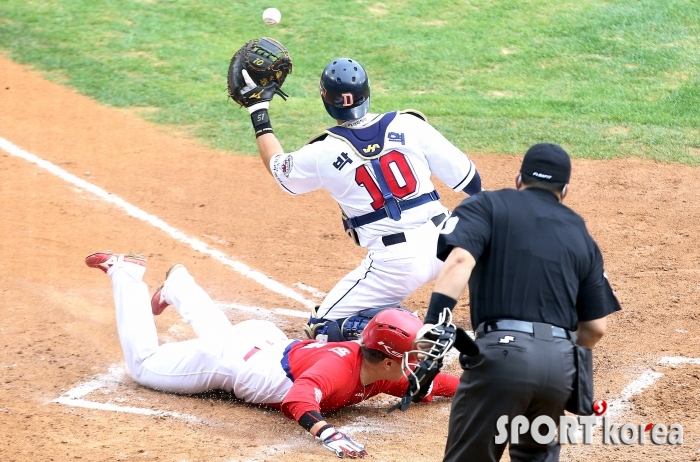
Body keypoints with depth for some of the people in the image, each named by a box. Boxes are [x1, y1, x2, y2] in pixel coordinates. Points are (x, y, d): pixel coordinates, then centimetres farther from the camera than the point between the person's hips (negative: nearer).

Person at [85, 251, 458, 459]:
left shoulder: (381, 373, -17)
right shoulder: (340, 366, -40)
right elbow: (298, 400, -56)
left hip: (269, 343, 7)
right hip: (235, 359, -7)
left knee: (221, 334, 40)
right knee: (143, 364, 11)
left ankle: (177, 284, 62)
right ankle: (124, 274, 23)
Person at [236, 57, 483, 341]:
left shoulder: (323, 154, -4)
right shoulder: (409, 125, -2)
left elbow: (277, 165, 18)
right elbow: (468, 180, 3)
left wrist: (258, 112, 29)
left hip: (395, 262, -3)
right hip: (445, 242, 3)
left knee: (323, 329, 7)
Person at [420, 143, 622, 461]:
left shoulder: (487, 206, 12)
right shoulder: (580, 234, 23)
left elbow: (460, 260, -9)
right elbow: (595, 327, 20)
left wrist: (432, 323, -20)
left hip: (501, 353, -4)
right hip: (561, 363, 4)